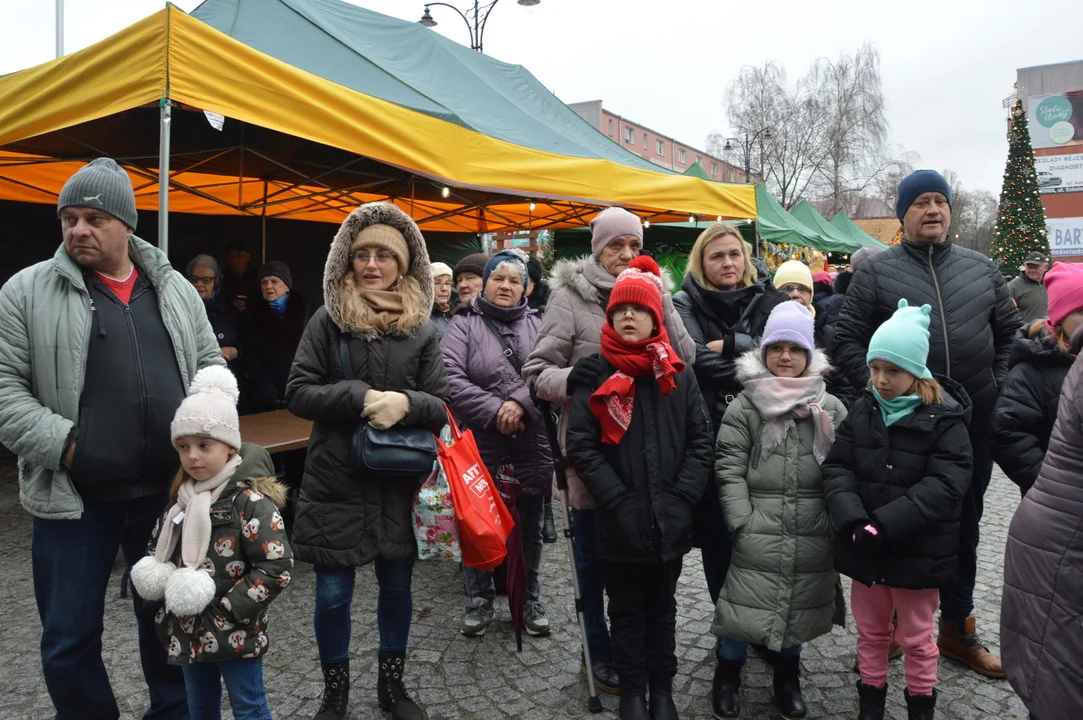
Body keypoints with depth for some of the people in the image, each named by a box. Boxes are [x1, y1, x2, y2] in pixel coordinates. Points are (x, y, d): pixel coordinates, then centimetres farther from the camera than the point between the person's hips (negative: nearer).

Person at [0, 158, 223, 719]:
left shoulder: (176, 290, 7)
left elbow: (211, 368, 12)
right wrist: (61, 444, -15)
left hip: (168, 491, 2)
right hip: (73, 498, -2)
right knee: (69, 637, 10)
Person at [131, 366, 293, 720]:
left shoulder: (249, 500, -19)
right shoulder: (182, 498, 4)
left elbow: (276, 566, -22)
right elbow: (158, 548, 17)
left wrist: (228, 609, -21)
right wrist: (153, 580, -2)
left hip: (234, 634, -7)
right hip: (189, 632, 7)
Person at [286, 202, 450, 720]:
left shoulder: (422, 331, 1)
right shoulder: (327, 321, -2)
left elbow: (440, 408, 0)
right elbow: (297, 393, -7)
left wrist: (406, 403, -21)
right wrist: (361, 397, -19)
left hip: (399, 484, 2)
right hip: (334, 482, -1)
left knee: (396, 586, 15)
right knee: (332, 594, 7)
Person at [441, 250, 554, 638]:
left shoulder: (536, 324, 7)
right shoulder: (464, 323, -1)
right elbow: (450, 378, -13)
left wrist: (520, 402, -20)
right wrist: (496, 410, -17)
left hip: (531, 444, 2)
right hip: (480, 445, -2)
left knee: (530, 526, 14)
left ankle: (530, 600, 31)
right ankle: (479, 599, 29)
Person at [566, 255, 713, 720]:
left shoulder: (678, 374, 3)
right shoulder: (595, 376, -3)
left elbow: (701, 439, 2)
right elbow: (581, 445, -8)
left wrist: (682, 498, -9)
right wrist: (618, 501, -14)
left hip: (670, 522, 2)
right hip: (618, 522, -2)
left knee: (662, 608, 18)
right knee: (627, 611, 14)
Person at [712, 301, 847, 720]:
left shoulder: (830, 408, 7)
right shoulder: (744, 406, -1)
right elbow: (729, 469, -4)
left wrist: (837, 521, 0)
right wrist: (742, 523, -10)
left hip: (813, 537, 3)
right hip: (758, 535, -2)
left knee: (798, 609, 15)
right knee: (745, 607, 1)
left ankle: (787, 681, 38)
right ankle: (728, 679, 25)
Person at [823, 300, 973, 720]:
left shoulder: (945, 419, -10)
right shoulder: (862, 410, 2)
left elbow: (943, 486, -19)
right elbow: (836, 468, -5)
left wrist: (884, 525, -26)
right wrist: (853, 521, -21)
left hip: (917, 551, -3)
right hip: (864, 548, 4)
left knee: (916, 639, 14)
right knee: (871, 633, 19)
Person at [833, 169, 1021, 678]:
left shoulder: (982, 269, 9)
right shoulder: (876, 272, -1)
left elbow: (1010, 333, 15)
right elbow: (847, 340, -4)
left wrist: (999, 386, 5)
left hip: (973, 425, 4)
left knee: (964, 529, 15)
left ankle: (957, 628, 33)